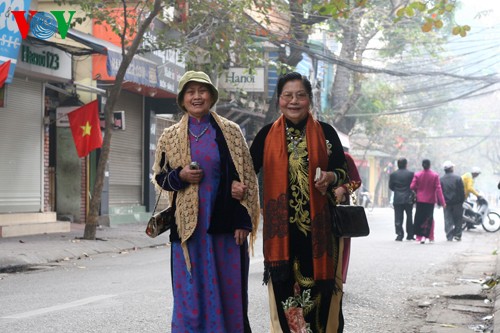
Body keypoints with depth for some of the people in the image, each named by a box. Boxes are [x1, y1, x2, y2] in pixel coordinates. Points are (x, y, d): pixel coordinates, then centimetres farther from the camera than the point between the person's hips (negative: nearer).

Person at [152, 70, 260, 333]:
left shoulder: (230, 132, 2)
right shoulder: (170, 137, 6)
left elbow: (246, 177, 2)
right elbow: (159, 177, 13)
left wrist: (244, 221, -4)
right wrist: (180, 176, -9)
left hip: (224, 222, -1)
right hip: (188, 223, 1)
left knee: (228, 288, 2)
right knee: (192, 289, 2)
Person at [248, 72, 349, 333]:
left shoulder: (325, 132, 5)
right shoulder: (268, 135, 7)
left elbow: (343, 170, 6)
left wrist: (331, 177, -16)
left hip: (317, 224, -1)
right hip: (281, 225, 1)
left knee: (317, 282, -2)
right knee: (285, 287, -1)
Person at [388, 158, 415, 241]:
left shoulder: (393, 174, -2)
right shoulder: (411, 174, -6)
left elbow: (391, 187, 4)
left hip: (397, 200, 0)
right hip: (408, 199, 0)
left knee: (398, 218, 2)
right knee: (409, 217, 12)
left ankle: (399, 235, -5)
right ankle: (410, 235, 16)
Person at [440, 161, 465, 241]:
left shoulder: (441, 180, -1)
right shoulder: (458, 178, -5)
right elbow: (462, 191, -4)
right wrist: (462, 201, 5)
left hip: (446, 202, 1)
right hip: (457, 202, -1)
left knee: (448, 220, 3)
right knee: (458, 219, 10)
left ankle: (449, 236, -4)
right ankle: (458, 235, 9)